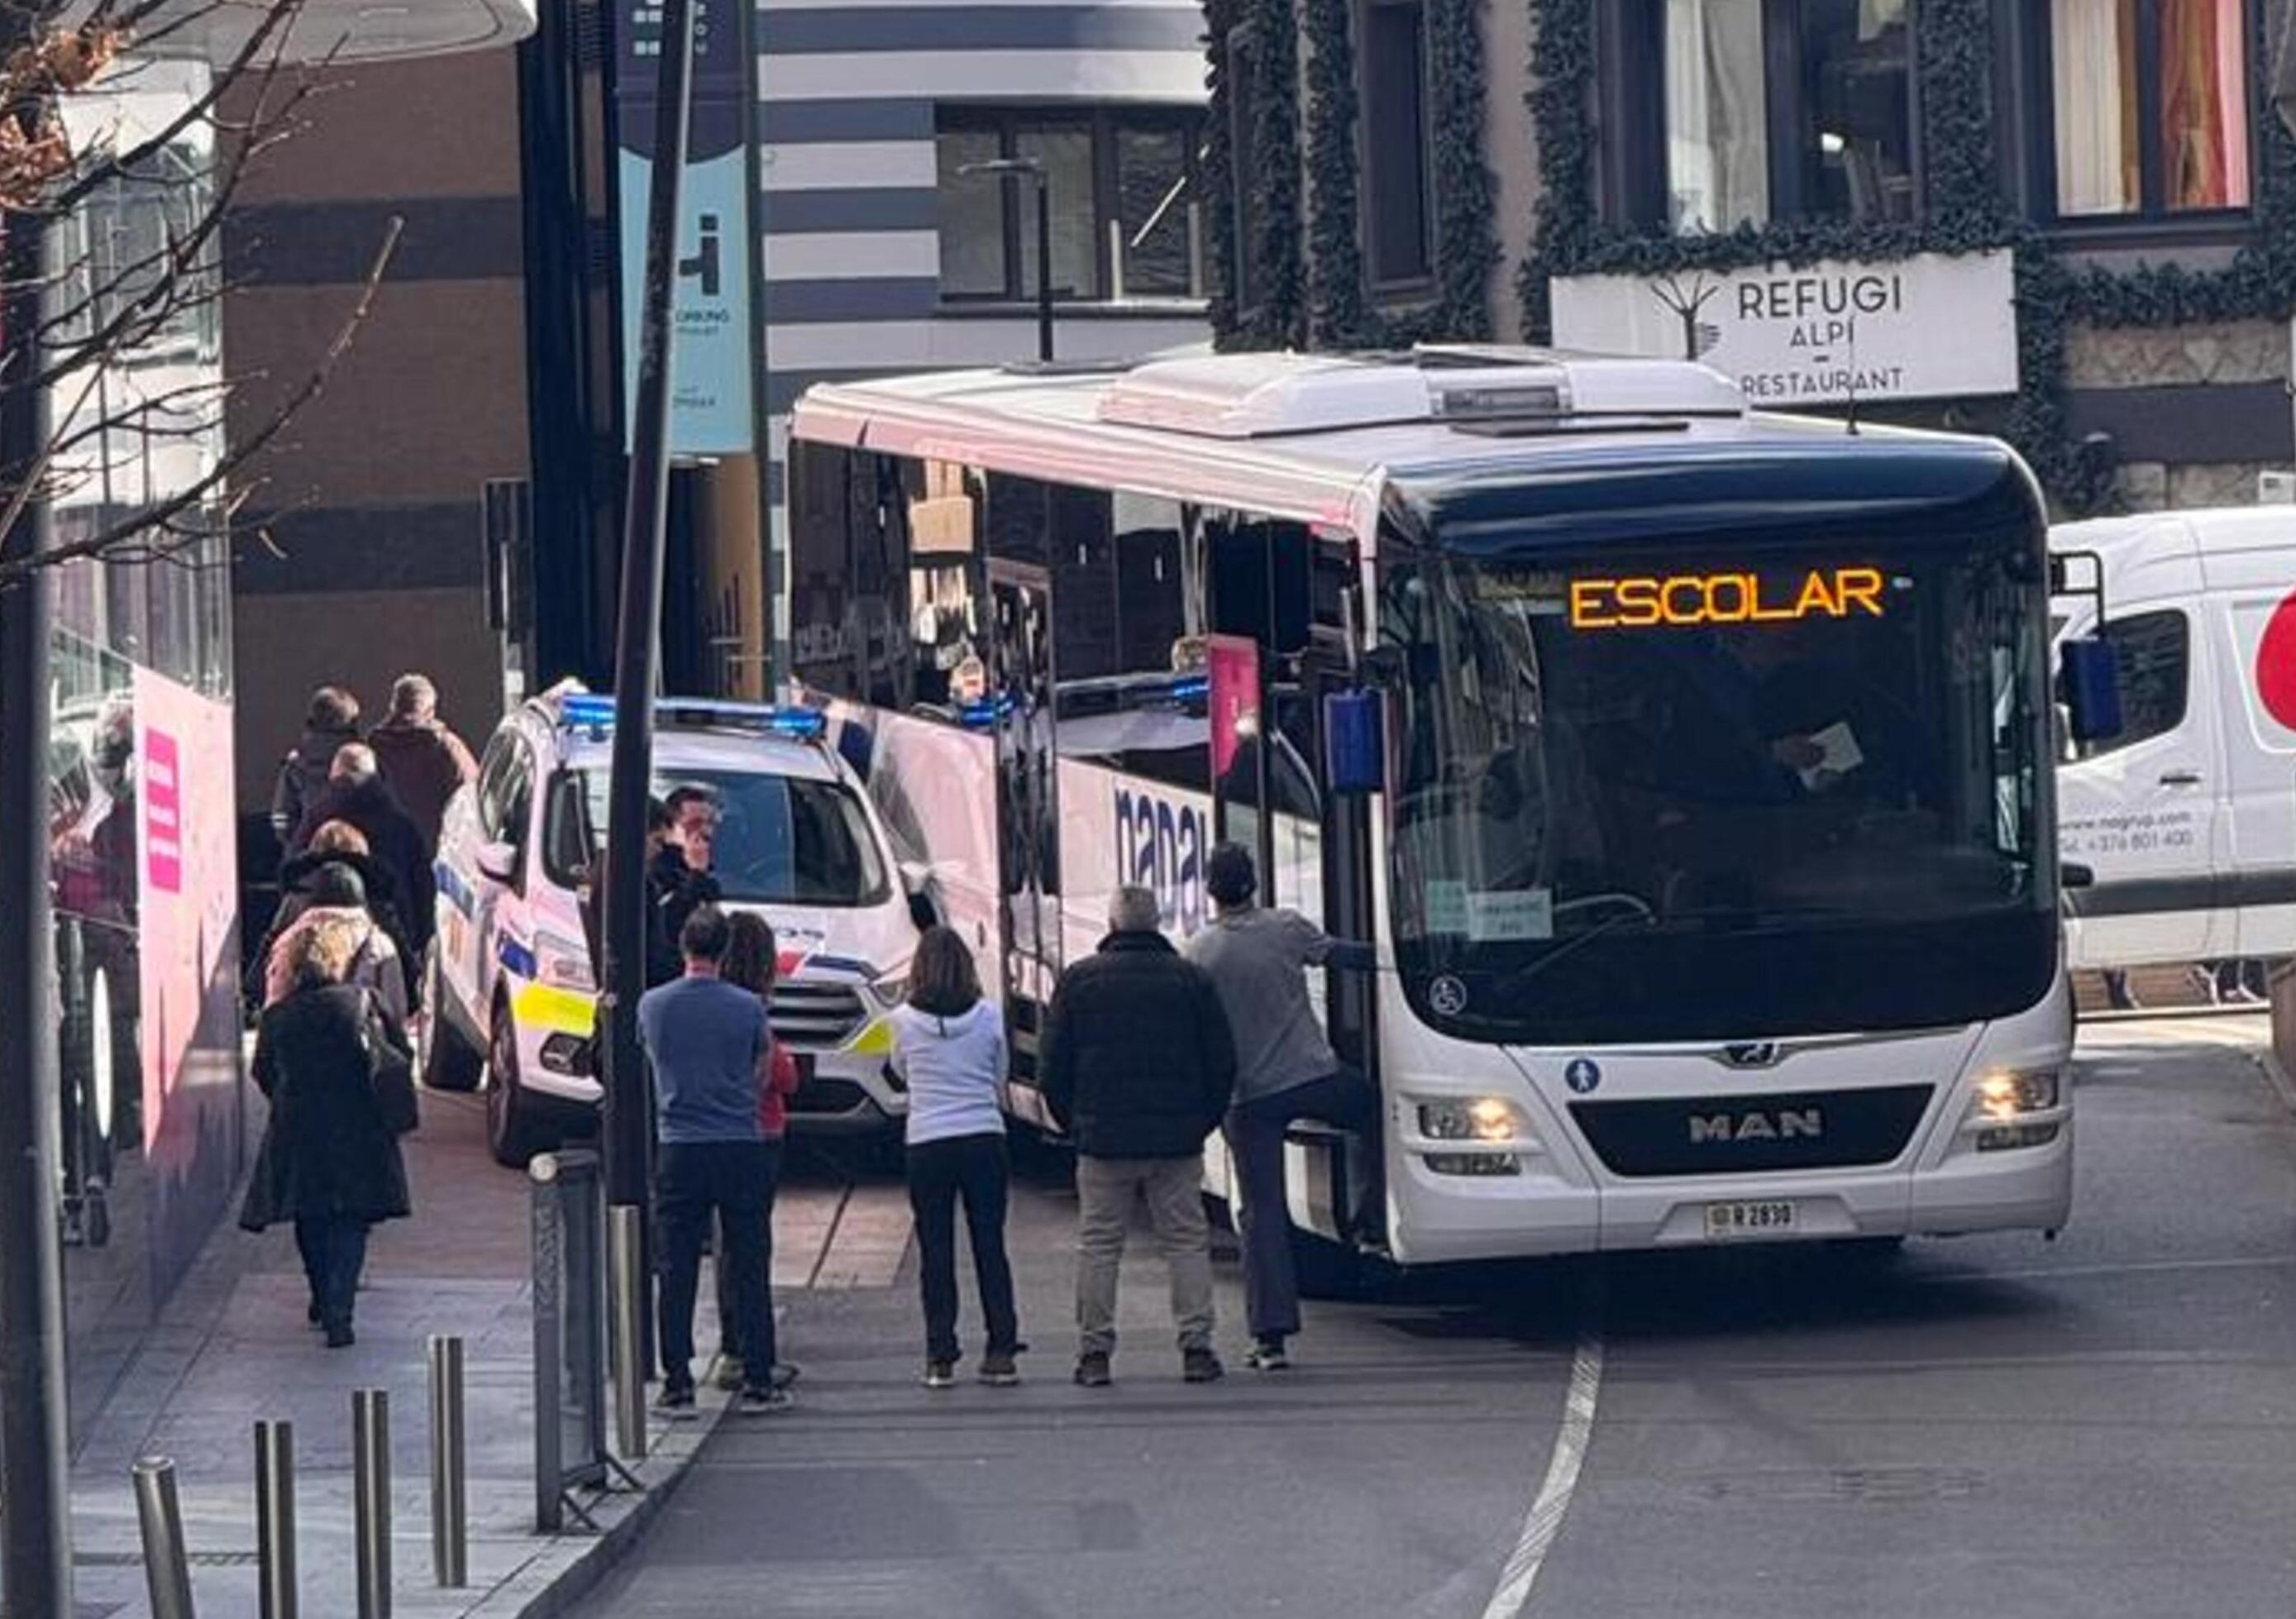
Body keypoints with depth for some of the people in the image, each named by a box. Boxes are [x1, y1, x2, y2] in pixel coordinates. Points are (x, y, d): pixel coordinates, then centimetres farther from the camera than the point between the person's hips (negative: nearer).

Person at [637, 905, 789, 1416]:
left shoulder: (653, 1006, -2)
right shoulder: (747, 1008, -5)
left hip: (678, 1149, 1)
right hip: (741, 1146, -1)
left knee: (677, 1273, 4)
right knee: (748, 1270, 4)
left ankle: (677, 1385, 2)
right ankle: (757, 1383, 4)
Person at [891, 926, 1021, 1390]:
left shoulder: (905, 1021, -5)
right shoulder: (989, 1018, -2)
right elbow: (1001, 1082, 9)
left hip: (927, 1143, -1)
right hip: (985, 1140, 1)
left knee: (936, 1252, 3)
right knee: (991, 1247, 6)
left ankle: (940, 1358, 2)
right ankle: (1001, 1354, 5)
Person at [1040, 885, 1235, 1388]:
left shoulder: (1078, 980, 0)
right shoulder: (1191, 979, 1)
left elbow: (1053, 1064, 2)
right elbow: (1222, 1061, 4)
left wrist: (1073, 1121, 14)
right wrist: (1203, 1120, 15)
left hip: (1103, 1139, 0)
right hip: (1177, 1139, 0)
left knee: (1098, 1245, 6)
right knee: (1187, 1242, 6)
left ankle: (1094, 1351, 3)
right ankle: (1196, 1347, 1)